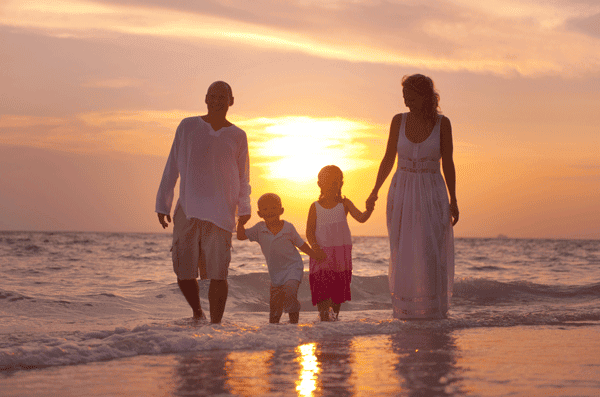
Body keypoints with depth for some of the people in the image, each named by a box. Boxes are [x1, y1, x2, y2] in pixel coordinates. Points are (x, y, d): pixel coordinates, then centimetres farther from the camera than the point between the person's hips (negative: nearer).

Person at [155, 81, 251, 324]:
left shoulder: (238, 136, 8)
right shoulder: (187, 127, 8)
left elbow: (243, 177, 13)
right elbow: (172, 167, 11)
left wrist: (244, 209, -1)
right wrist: (163, 203, 8)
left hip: (220, 214, -1)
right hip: (187, 211, 1)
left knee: (218, 275, -8)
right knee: (184, 274, 0)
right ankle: (197, 312, 26)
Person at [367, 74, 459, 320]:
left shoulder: (442, 123, -3)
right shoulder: (399, 121, 2)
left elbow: (448, 163, 1)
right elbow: (388, 160, 8)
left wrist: (453, 200, -2)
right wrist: (375, 191, 4)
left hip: (432, 194, -2)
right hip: (402, 192, 2)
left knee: (431, 252, -7)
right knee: (403, 252, 1)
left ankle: (434, 309, 2)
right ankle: (406, 310, 9)